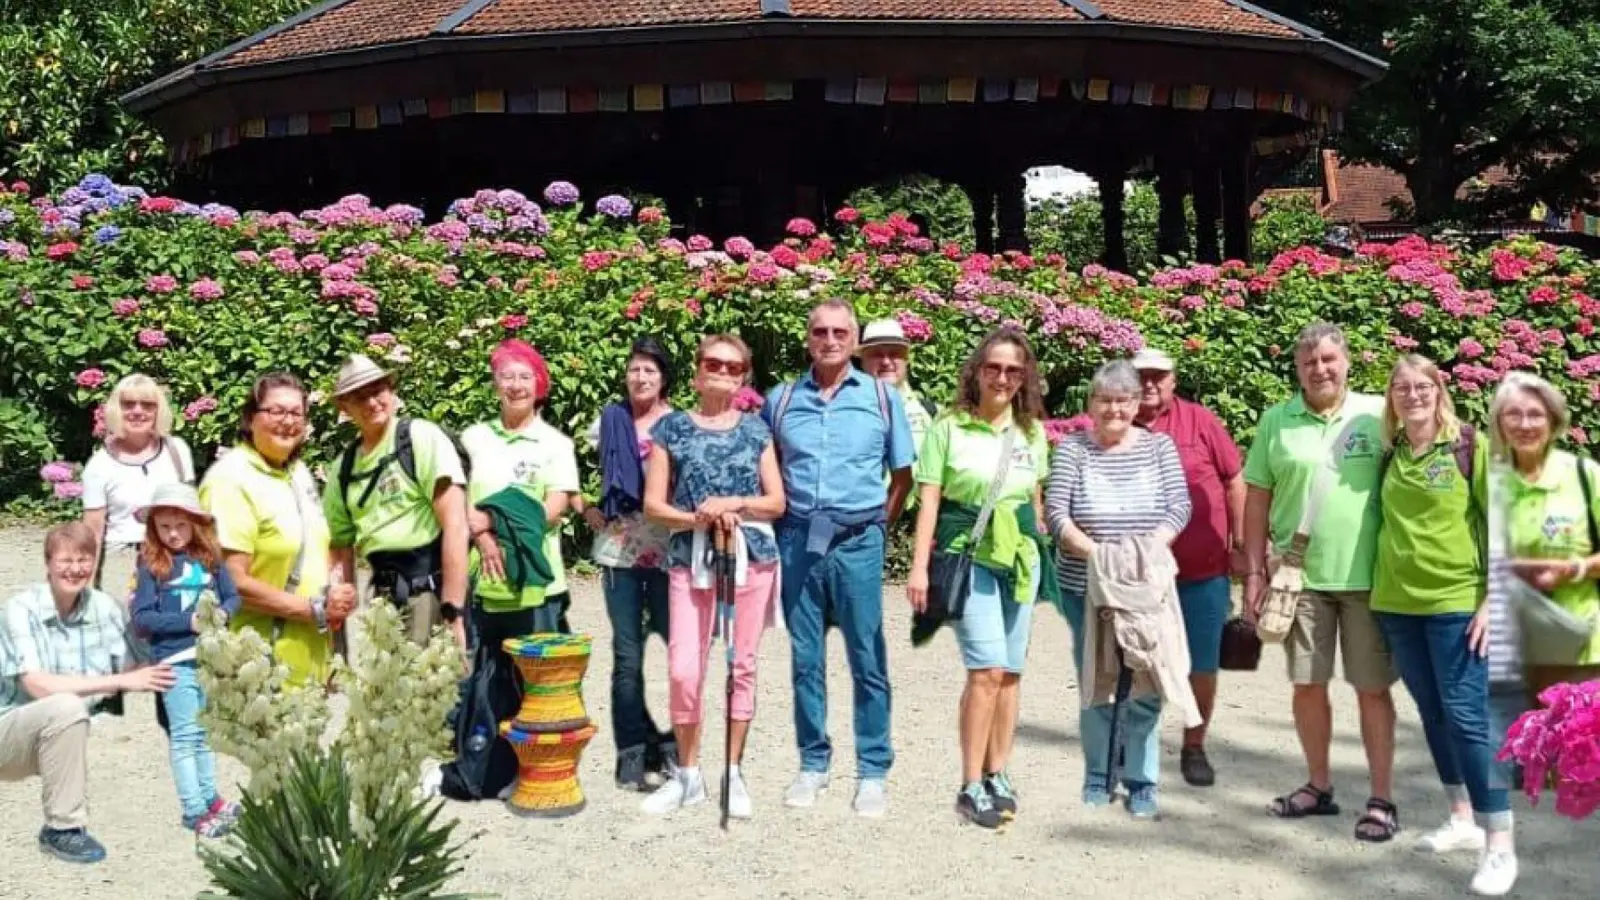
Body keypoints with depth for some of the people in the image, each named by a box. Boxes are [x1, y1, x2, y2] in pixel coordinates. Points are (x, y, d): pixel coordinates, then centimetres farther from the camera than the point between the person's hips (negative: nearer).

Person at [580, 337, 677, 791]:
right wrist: (587, 510, 3)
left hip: (669, 551, -1)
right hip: (619, 550, 1)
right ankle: (634, 752, 12)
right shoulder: (609, 422, 7)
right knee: (627, 654, 4)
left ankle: (674, 747, 12)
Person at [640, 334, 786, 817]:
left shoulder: (756, 429, 9)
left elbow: (776, 501, 6)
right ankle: (687, 774, 10)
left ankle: (733, 773, 16)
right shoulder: (671, 427, 5)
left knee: (742, 666, 5)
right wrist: (700, 518, -14)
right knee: (684, 669, -7)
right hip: (690, 559, -1)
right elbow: (653, 504, 2)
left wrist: (731, 504, -11)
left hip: (751, 555, 1)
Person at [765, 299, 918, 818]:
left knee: (867, 660, 0)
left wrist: (880, 523, 2)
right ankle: (813, 764, 18)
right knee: (804, 659, 8)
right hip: (798, 540, 2)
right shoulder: (781, 400, 8)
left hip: (857, 541, -2)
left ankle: (873, 772, 7)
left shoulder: (882, 398, 4)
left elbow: (903, 473, 9)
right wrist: (777, 522, 4)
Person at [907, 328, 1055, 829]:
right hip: (969, 554, -5)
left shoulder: (1032, 432, 9)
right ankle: (972, 787, -6)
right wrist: (919, 566, -10)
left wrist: (1043, 551, 16)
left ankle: (998, 776, 20)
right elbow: (929, 500, -5)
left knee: (1010, 671, 8)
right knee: (987, 668, -14)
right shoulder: (950, 428, -4)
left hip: (1021, 556, 5)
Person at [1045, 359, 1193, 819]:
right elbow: (1056, 513, -6)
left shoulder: (1159, 446, 4)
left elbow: (1179, 506, -2)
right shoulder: (1072, 448, 1)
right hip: (1086, 587, 0)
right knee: (1095, 685, 7)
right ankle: (1098, 779, 19)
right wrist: (1094, 551, -20)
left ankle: (1142, 782, 10)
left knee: (1145, 687, 0)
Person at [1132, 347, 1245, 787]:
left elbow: (1234, 482, 2)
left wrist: (1240, 545, 1)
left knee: (1202, 665, 8)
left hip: (1204, 570, -1)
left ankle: (1194, 748, 24)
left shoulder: (1200, 421, -3)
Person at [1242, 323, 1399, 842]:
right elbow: (1257, 499, 6)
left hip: (1367, 576, -2)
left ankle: (1382, 800, 15)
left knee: (1372, 688, 5)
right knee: (1307, 684, 11)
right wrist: (1254, 571, 2)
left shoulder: (1378, 415, 0)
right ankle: (1319, 787, 27)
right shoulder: (1276, 422, 4)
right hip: (1300, 575, 2)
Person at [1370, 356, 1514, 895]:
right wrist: (1384, 583, 12)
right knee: (1432, 714, 12)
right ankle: (1462, 820, 26)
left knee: (1466, 716, -8)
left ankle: (1501, 845, -2)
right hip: (1397, 604, 5)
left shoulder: (1471, 447, -6)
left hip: (1456, 602, -5)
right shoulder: (1390, 454, 8)